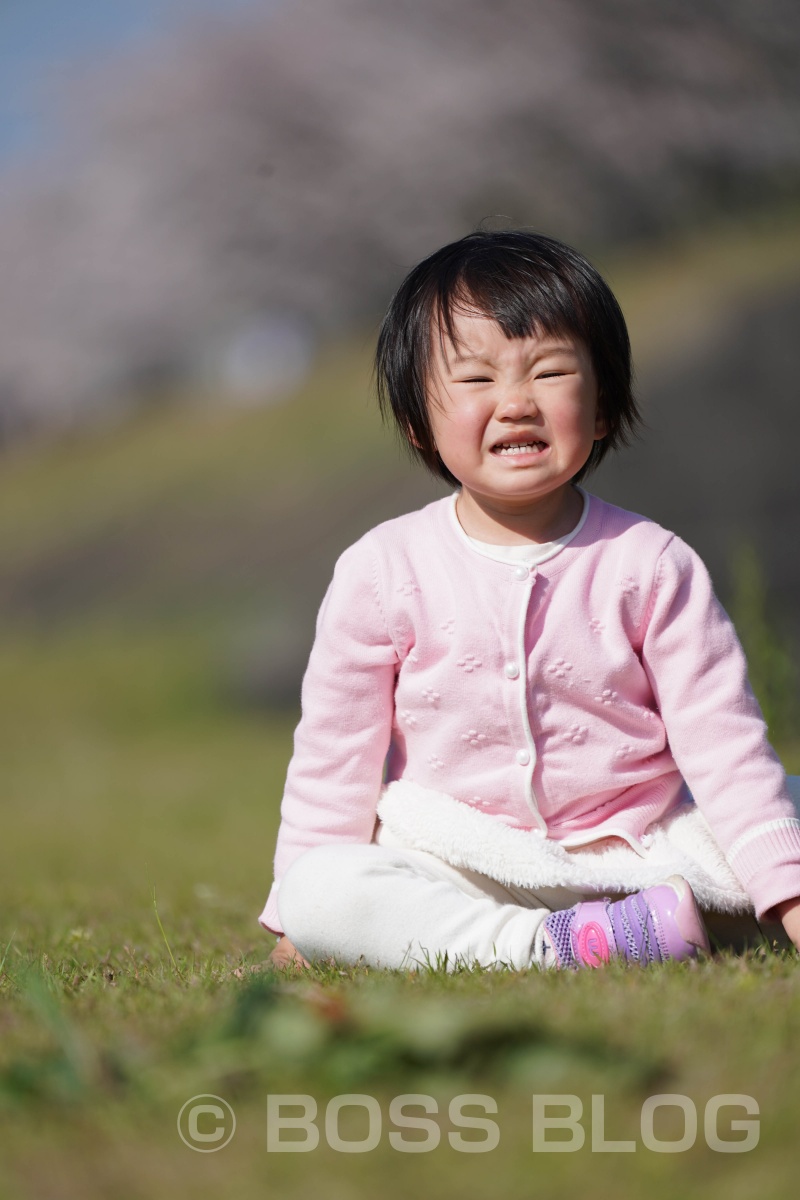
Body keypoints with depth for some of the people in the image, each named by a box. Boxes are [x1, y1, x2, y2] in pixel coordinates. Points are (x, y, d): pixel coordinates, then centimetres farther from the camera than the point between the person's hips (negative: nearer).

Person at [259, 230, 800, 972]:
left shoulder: (649, 564, -4)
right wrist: (299, 924, 3)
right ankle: (558, 945, -35)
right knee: (319, 897, -31)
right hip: (453, 866, 0)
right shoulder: (383, 573, -4)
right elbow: (335, 758, 3)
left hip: (632, 848, 1)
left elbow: (722, 742, -5)